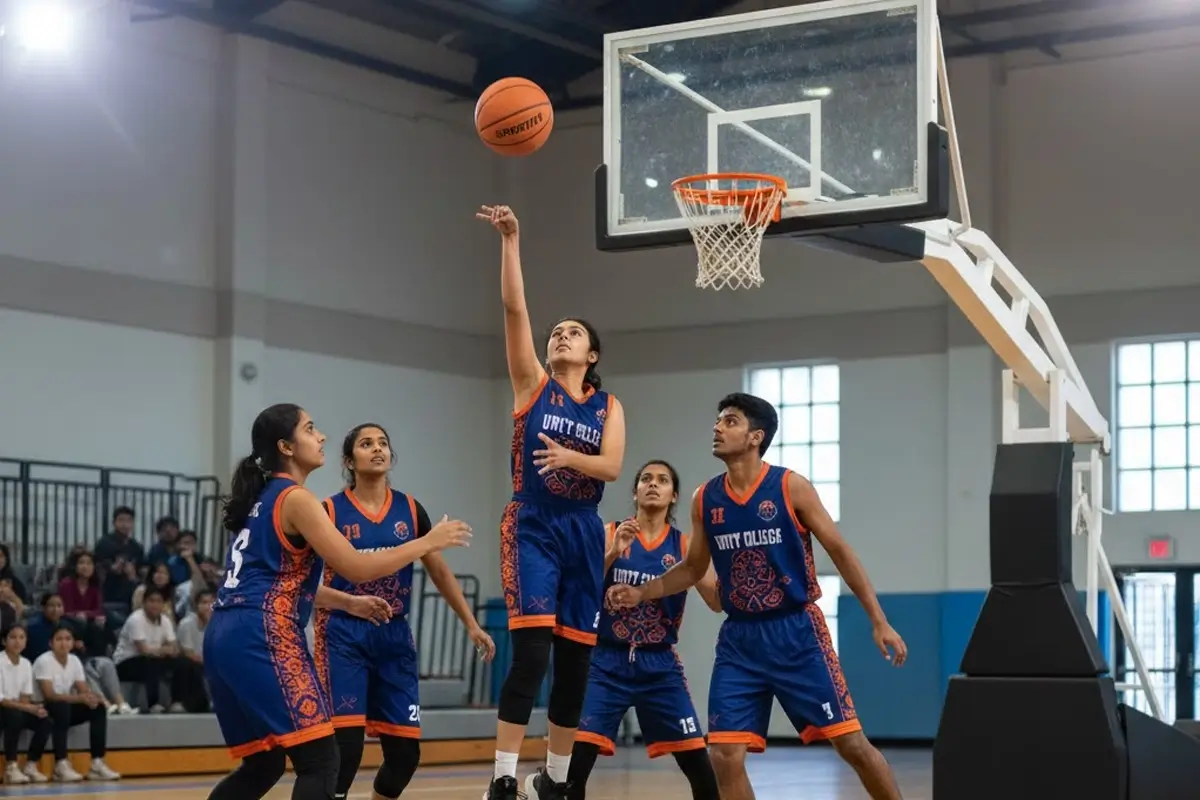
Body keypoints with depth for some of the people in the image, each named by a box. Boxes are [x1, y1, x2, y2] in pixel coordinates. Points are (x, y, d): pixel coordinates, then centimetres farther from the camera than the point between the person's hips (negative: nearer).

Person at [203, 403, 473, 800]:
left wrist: (349, 603, 31)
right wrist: (429, 542, 0)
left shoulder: (262, 498, 21)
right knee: (320, 762, -9)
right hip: (262, 638, -10)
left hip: (225, 636, 10)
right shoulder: (295, 499, -6)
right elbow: (356, 567, -10)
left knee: (263, 764, 19)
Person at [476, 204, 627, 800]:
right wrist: (510, 241, -14)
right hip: (533, 526, -4)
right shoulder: (533, 384, 4)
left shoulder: (608, 406, 10)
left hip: (582, 531, 4)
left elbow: (611, 467, -4)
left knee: (575, 660, 8)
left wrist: (570, 457, -24)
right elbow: (515, 309, -7)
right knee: (531, 651, -17)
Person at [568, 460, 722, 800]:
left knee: (699, 764, -1)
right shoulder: (610, 534, 0)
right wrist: (612, 554, -22)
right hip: (608, 662, -1)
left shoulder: (684, 545, 3)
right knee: (576, 758, -12)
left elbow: (717, 602, -5)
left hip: (660, 666, 2)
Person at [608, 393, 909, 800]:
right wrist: (640, 593, 3)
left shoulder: (790, 487, -9)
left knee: (851, 742, -3)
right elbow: (693, 568, 17)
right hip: (739, 639, 4)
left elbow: (839, 550, -4)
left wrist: (879, 621, -7)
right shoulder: (705, 499, 3)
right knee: (725, 756, -6)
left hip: (796, 631, -3)